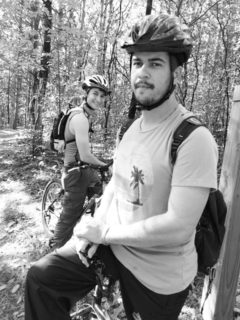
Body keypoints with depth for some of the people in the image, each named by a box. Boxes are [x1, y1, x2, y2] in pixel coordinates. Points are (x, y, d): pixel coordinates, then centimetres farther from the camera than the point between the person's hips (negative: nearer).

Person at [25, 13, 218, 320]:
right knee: (40, 277, 3)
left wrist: (104, 232, -19)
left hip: (159, 273, -5)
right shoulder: (132, 126, 2)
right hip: (114, 245, 6)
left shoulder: (194, 138, -25)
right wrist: (95, 227, -8)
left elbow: (178, 228, -29)